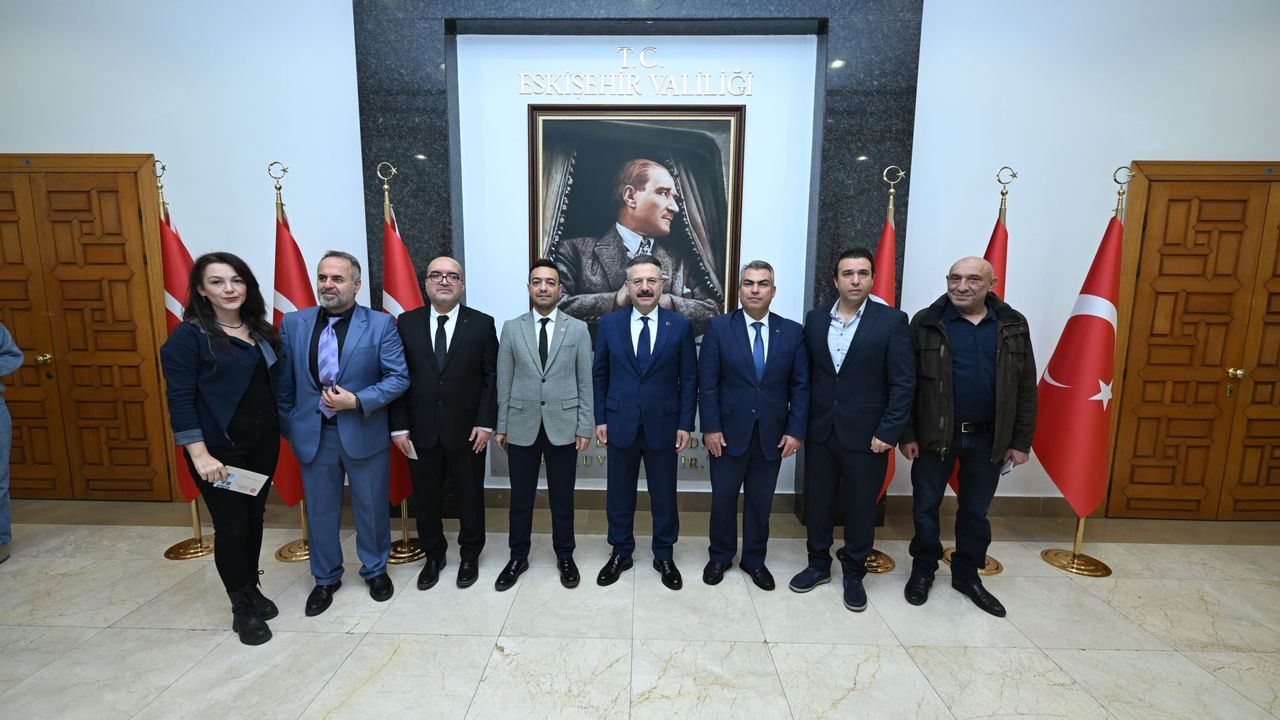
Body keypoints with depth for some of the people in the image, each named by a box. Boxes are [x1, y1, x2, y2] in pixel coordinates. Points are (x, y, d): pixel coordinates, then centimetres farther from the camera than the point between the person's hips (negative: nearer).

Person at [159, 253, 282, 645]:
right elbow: (180, 400, -13)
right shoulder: (188, 335, -10)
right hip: (219, 447, -5)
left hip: (263, 441, 5)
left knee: (254, 517, 15)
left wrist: (278, 427, 5)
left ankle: (251, 589, 34)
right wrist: (200, 454, -18)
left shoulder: (261, 331, 7)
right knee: (232, 525, 4)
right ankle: (242, 608, 23)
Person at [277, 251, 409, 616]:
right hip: (312, 435, 3)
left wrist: (357, 401, -19)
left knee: (371, 508, 12)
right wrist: (289, 427, 4)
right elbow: (285, 383, 6)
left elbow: (399, 377, -10)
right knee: (320, 511, 15)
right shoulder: (293, 324, 2)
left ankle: (375, 570, 35)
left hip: (364, 433, -2)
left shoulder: (381, 325, -7)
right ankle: (325, 579, 36)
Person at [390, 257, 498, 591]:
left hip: (467, 430, -1)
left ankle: (470, 555, 32)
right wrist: (399, 426, -3)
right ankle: (433, 555, 35)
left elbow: (492, 376, -3)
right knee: (425, 497, 13)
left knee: (470, 496, 12)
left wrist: (485, 423, -9)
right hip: (420, 431, 2)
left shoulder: (482, 323, -2)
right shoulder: (407, 323, 3)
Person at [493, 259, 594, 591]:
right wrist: (501, 426, 2)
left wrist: (584, 427, -4)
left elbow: (585, 383, -1)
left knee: (562, 497, 11)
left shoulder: (578, 329, 0)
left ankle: (565, 556, 29)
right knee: (520, 497, 12)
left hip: (563, 426, -1)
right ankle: (518, 557, 30)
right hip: (522, 426, 1)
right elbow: (503, 382, 4)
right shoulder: (511, 328, 3)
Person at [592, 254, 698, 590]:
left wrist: (685, 424, -4)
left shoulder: (680, 325, -2)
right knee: (619, 493, 12)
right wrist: (600, 419, 1)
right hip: (620, 423, 1)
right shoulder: (609, 323, 0)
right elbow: (599, 375, 5)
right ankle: (620, 553, 32)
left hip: (663, 424, 0)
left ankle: (663, 556, 31)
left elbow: (689, 378, 0)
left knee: (664, 494, 11)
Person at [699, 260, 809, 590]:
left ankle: (754, 559, 33)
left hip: (772, 434, 2)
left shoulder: (793, 331, 1)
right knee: (723, 498, 12)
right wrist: (710, 428, -10)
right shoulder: (719, 327, -4)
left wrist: (795, 430, -5)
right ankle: (720, 556, 32)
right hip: (729, 431, -1)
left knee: (760, 501, 14)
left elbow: (800, 386, 1)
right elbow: (707, 383, -6)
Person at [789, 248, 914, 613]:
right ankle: (818, 565, 34)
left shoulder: (892, 321, -7)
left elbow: (903, 383, -8)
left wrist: (888, 432, -12)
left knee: (860, 507, 11)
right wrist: (801, 422, 3)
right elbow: (806, 373, 7)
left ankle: (854, 574, 31)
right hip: (820, 431, 3)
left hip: (866, 435, -3)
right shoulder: (815, 319, 4)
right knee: (817, 501, 14)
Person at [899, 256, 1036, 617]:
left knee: (976, 511, 16)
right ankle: (923, 570, 30)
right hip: (935, 435, -2)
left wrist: (1021, 441, 1)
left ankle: (967, 574, 35)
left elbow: (1025, 388, 3)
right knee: (926, 506, 10)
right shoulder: (926, 323, -6)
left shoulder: (1012, 325, 1)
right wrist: (906, 434, -8)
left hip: (989, 438, 2)